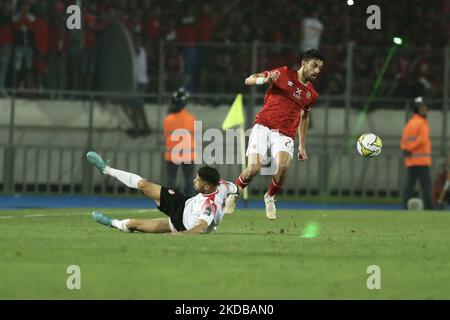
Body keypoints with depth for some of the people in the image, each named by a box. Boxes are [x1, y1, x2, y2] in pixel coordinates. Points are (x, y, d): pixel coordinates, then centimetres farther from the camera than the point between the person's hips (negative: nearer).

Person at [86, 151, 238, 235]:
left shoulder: (210, 206, -44)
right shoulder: (220, 185, -23)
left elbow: (201, 227, -56)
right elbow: (234, 188, -2)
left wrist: (180, 235, -63)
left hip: (182, 226, -7)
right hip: (184, 203, 7)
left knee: (132, 223, 0)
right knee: (143, 185, 3)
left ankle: (113, 223, 37)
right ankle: (106, 169, 24)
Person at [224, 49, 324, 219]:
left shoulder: (311, 94, 14)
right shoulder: (284, 74, 3)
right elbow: (249, 80, 5)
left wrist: (302, 146, 29)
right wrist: (265, 79, -17)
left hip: (285, 134, 2)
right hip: (263, 127, -2)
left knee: (283, 166, -27)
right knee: (254, 168, -18)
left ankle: (270, 197, 2)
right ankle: (234, 193, 13)